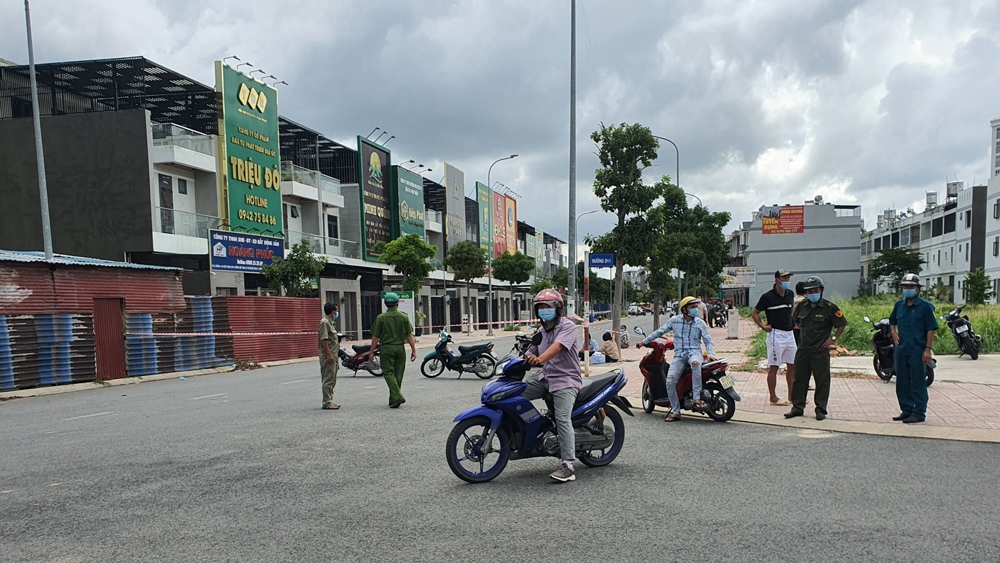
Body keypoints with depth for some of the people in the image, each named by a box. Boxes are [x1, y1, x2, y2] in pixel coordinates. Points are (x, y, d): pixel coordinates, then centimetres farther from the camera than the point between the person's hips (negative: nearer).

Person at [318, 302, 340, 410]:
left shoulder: (331, 323, 19)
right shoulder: (325, 322, -13)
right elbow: (324, 340, -20)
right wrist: (329, 354, -23)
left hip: (333, 356, 10)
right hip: (328, 356, -10)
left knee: (332, 381, 13)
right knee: (328, 380, -8)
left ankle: (330, 402, 19)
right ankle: (327, 403, -5)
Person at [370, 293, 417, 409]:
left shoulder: (381, 318, -4)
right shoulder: (404, 317, 1)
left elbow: (375, 337, -4)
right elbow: (409, 336, -1)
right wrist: (413, 350, 4)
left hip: (386, 348, -2)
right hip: (400, 348, 3)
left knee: (388, 373, 0)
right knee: (398, 374, 11)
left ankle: (397, 396, -17)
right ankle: (393, 400, 17)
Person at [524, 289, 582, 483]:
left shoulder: (567, 326, -8)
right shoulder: (541, 332, 17)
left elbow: (557, 346, -26)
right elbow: (530, 353, 15)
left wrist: (540, 359, -43)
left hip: (565, 379, -7)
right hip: (545, 376, 8)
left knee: (563, 419, -21)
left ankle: (568, 466, -19)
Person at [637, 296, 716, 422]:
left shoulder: (700, 323, 4)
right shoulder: (674, 320, 5)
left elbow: (708, 341, 6)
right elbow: (660, 331, 13)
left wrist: (710, 354, -12)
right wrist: (644, 342, 14)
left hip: (694, 352, -2)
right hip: (679, 355, 2)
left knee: (695, 363, -40)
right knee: (670, 381, -17)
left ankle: (697, 398, -34)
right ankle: (675, 412, -4)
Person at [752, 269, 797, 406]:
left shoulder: (790, 295, 8)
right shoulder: (768, 296, -10)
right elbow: (754, 313, -3)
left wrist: (793, 322, 13)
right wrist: (763, 326, -14)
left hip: (789, 333, 7)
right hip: (776, 334, -7)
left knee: (792, 365, 11)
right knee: (774, 367, 0)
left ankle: (791, 396, 21)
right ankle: (773, 398, 7)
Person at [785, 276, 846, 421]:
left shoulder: (829, 307, -8)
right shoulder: (801, 307, 6)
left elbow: (842, 324, -1)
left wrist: (834, 340, -3)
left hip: (821, 351, -5)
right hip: (803, 349, 5)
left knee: (822, 381, 2)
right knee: (799, 379, 8)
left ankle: (821, 409, 12)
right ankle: (797, 407, 17)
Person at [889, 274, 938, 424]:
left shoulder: (925, 306, -7)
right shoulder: (899, 305, 10)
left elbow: (931, 329, -9)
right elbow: (892, 322, 26)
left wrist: (928, 349, -14)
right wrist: (894, 334, 8)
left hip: (918, 351, -6)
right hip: (901, 350, 6)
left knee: (918, 383, 0)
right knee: (902, 382, 12)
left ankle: (919, 413, 8)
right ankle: (906, 410, 23)